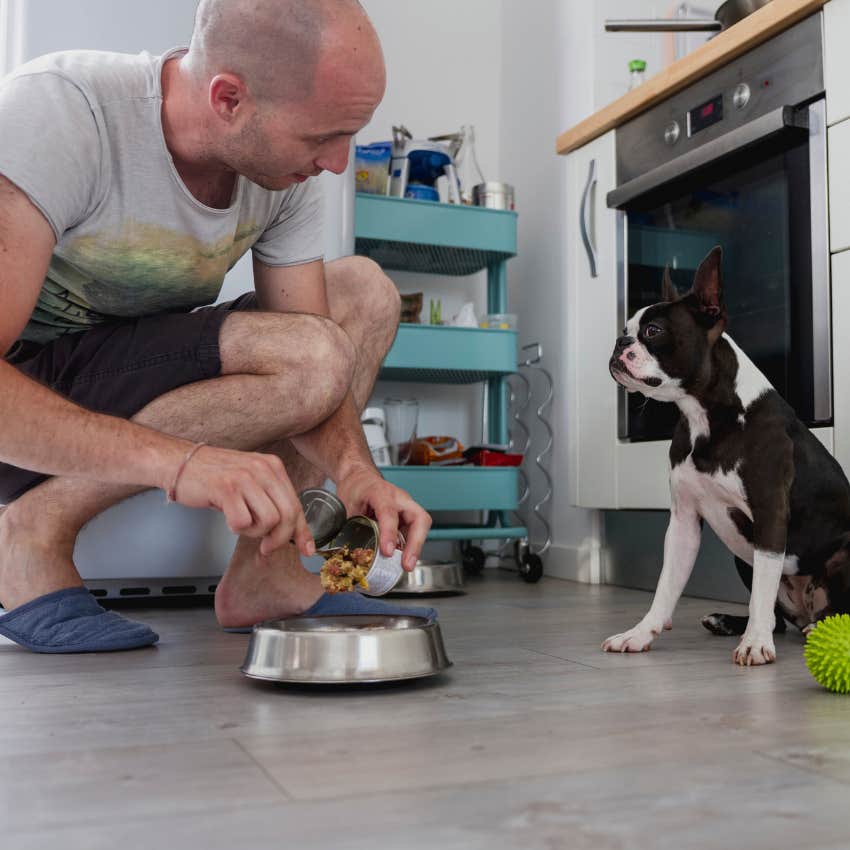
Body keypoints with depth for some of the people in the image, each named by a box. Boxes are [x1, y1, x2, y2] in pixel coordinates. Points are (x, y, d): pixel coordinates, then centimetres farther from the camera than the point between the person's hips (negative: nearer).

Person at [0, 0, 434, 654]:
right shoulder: (56, 111, -27)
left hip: (135, 377, 7)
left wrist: (353, 470, -26)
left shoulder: (285, 171, -9)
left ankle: (265, 574, -9)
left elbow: (313, 379, -8)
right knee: (310, 355, -27)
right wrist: (179, 459, -47)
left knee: (365, 292, -5)